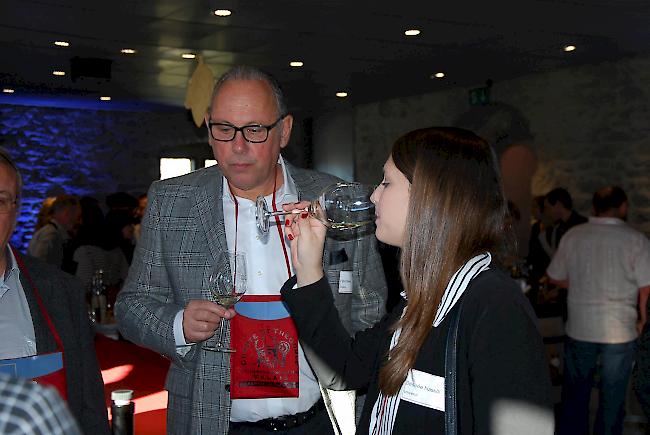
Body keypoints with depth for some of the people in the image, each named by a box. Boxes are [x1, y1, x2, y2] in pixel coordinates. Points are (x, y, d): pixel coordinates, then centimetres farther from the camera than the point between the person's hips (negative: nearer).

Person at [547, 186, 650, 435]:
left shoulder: (573, 235, -2)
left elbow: (555, 277, 4)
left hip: (579, 328, 2)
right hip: (619, 331, -2)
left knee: (575, 395, 16)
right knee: (612, 398, 12)